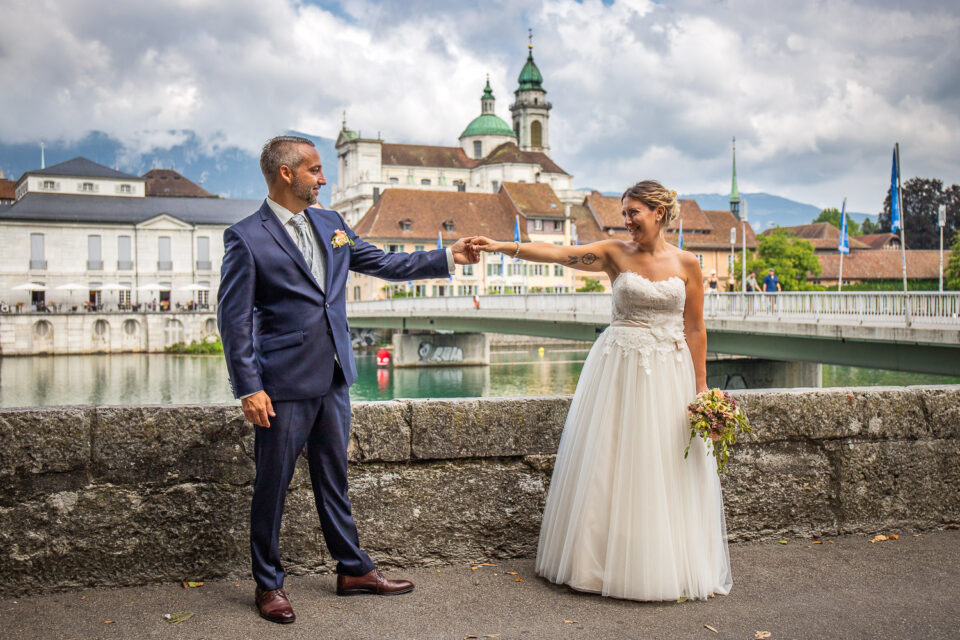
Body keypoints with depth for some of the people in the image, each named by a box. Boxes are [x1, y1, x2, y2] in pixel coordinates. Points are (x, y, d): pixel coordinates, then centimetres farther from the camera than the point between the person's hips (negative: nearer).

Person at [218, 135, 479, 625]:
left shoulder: (330, 224, 10)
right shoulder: (246, 238, -8)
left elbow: (383, 264, 18)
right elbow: (233, 319, -10)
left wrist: (447, 258, 14)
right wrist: (249, 389, -15)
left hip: (332, 377, 6)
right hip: (283, 383, -6)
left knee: (333, 478, 17)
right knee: (273, 484, 6)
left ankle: (353, 570, 28)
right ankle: (268, 585, 22)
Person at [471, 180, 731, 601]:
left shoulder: (686, 264, 2)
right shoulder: (615, 253, 1)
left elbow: (694, 329, 4)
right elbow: (558, 254, -12)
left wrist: (701, 387, 2)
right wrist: (504, 246, -24)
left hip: (668, 371, 0)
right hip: (619, 366, 0)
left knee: (668, 471, 3)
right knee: (610, 466, 2)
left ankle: (669, 568, 19)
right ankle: (606, 562, 16)